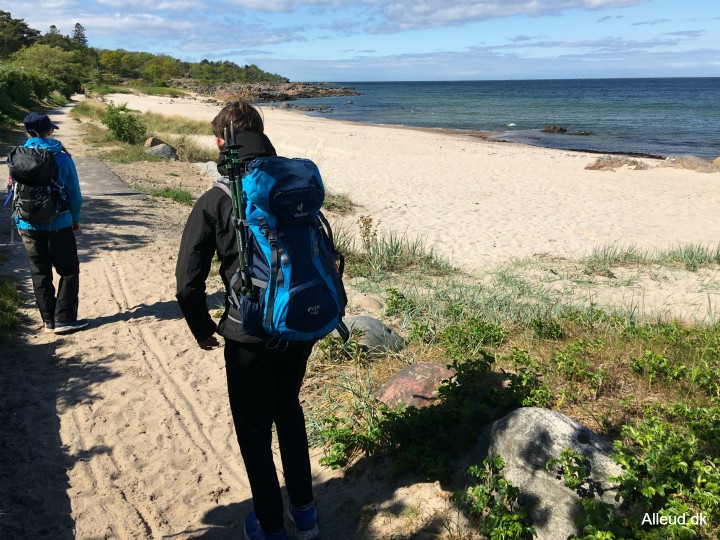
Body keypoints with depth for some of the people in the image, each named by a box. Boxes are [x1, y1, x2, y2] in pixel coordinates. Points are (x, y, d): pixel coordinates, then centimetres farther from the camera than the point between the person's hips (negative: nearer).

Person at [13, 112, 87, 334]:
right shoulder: (61, 157, -7)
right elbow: (74, 192, -3)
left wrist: (18, 220, 14)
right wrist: (76, 218, 10)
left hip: (29, 225, 3)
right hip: (58, 224, -3)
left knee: (40, 273, 12)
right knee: (69, 271, 7)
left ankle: (49, 320, 16)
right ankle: (63, 319, 2)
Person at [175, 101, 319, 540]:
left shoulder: (215, 201, -11)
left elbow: (189, 282, -11)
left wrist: (203, 329, 7)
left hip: (249, 336, -4)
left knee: (254, 430, 16)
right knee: (289, 409, 26)